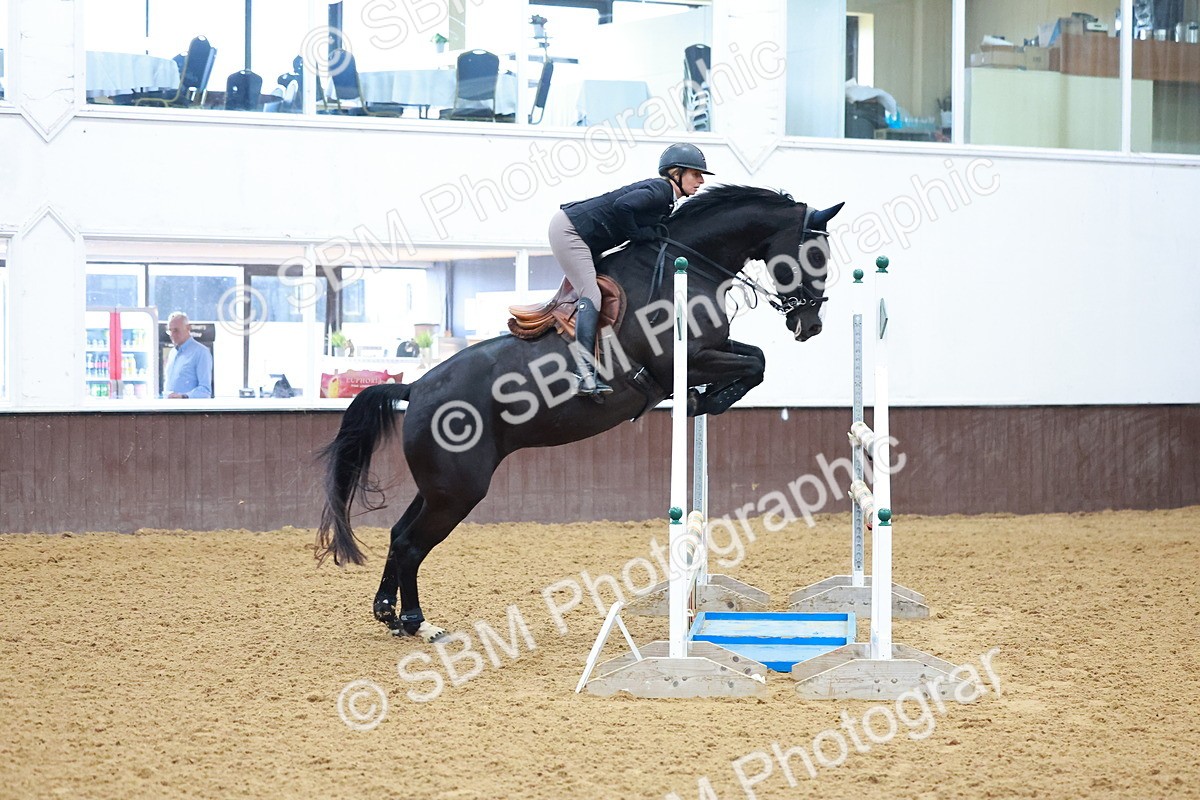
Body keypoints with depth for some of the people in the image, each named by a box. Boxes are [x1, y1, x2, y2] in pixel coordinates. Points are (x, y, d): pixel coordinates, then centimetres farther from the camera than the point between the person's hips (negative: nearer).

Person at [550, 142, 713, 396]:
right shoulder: (660, 190, -17)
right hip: (569, 230, -11)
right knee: (591, 296, -17)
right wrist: (636, 234, -17)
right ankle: (586, 375, -24)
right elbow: (623, 205, -31)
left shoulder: (667, 202, 13)